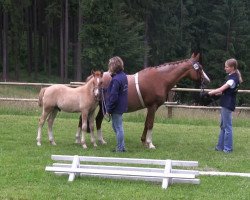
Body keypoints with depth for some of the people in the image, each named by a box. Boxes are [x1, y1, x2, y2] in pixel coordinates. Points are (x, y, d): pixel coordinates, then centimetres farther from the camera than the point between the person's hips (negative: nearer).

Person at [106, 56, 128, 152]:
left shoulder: (116, 80, -23)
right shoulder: (123, 76, 5)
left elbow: (113, 96, -21)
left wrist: (108, 109, -14)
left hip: (116, 107, -9)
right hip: (122, 106, 9)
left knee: (118, 127, 2)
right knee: (115, 126, 21)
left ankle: (120, 148, 11)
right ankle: (121, 146, 28)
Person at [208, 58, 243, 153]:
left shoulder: (233, 78, -18)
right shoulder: (231, 76, 11)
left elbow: (222, 89, -19)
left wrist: (212, 92, -5)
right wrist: (216, 92, 1)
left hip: (228, 104, -10)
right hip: (226, 103, 10)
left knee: (227, 126, -3)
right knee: (223, 126, 16)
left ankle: (228, 148, 3)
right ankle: (221, 146, 24)